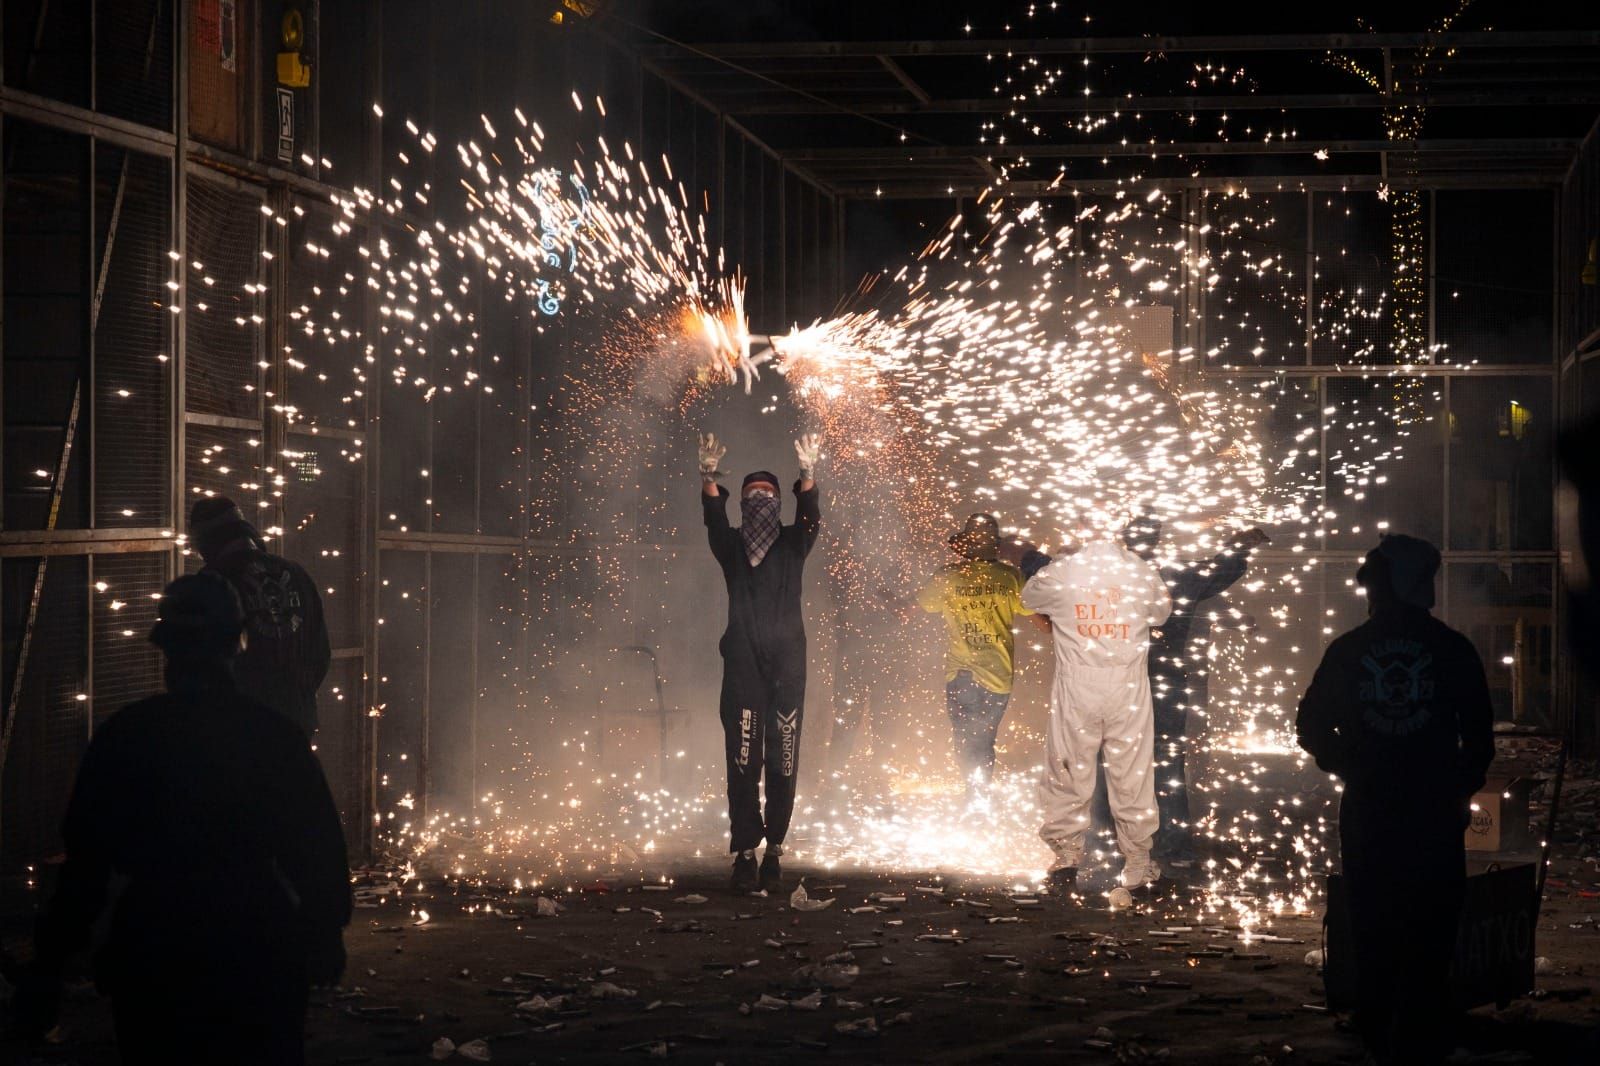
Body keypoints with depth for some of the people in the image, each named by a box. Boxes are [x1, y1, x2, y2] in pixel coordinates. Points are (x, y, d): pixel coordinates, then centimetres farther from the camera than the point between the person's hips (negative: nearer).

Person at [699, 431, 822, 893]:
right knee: (742, 762, -8)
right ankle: (745, 853, -8)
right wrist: (709, 477, -28)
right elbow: (714, 519, -8)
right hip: (742, 664, 0)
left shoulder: (792, 543, 11)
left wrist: (807, 474, -27)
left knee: (783, 762, -3)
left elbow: (809, 517, -8)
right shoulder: (731, 545, 11)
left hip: (787, 664, 0)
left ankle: (773, 850, 4)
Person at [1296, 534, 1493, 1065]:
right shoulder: (1452, 649, -3)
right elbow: (1480, 737, 0)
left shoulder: (1346, 650, 0)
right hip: (1435, 816, -2)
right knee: (1429, 940, 2)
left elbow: (1311, 727, 5)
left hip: (1366, 816, 2)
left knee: (1373, 930, 13)